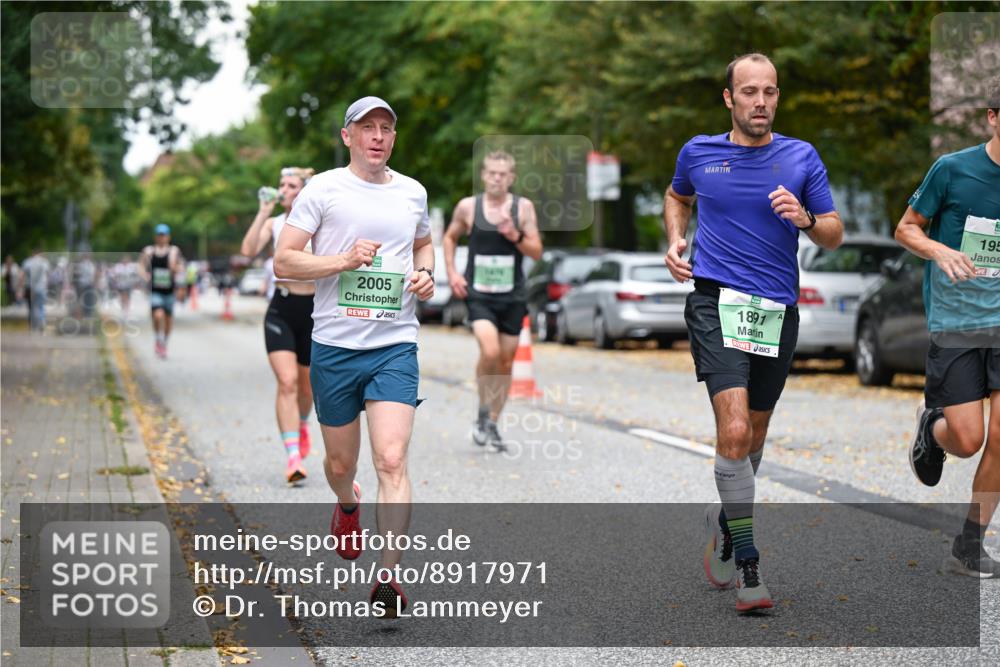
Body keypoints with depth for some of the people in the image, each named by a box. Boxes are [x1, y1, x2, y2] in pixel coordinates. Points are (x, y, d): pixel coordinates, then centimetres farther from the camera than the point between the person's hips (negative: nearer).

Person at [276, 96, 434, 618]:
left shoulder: (412, 192, 9)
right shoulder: (323, 189, -2)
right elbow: (282, 262, -5)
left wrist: (425, 273, 8)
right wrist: (345, 260, -17)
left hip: (395, 346, 1)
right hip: (334, 345, -1)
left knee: (391, 460, -15)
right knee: (340, 463, 13)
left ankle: (389, 580, -14)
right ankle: (347, 505, 49)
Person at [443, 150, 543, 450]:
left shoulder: (523, 207, -1)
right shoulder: (468, 206, -1)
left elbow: (537, 252, 0)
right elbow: (450, 237, 16)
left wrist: (515, 237, -18)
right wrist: (452, 273, 4)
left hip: (512, 296, 2)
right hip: (478, 294, -2)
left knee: (506, 362, 8)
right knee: (489, 351, -22)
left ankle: (493, 424, 24)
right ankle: (483, 413, -1)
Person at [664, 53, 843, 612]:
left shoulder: (802, 158, 4)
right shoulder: (698, 153, 5)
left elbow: (835, 235, 4)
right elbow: (678, 197, 27)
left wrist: (805, 219, -17)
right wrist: (675, 239, 9)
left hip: (778, 311, 2)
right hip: (716, 300, -2)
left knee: (754, 434, 14)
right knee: (734, 429, -18)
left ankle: (726, 519, 41)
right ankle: (747, 563, -12)